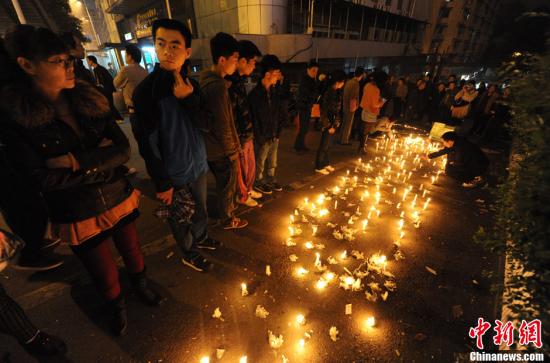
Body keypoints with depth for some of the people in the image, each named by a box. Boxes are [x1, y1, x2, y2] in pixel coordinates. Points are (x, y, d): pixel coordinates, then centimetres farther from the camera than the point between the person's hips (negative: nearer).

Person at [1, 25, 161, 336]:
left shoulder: (89, 100, -4)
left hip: (120, 199, 2)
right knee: (104, 272, 20)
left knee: (132, 250, 23)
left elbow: (123, 149, -12)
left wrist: (79, 161, -22)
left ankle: (141, 284, 53)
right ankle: (117, 304, 51)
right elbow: (44, 178, -18)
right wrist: (101, 161, -15)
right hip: (78, 216, -2)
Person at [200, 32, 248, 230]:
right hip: (223, 151, -9)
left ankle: (227, 207, 49)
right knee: (227, 187, 12)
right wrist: (232, 151, -12)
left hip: (212, 148, 9)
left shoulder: (208, 81, 5)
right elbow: (223, 127, -25)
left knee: (223, 185, 27)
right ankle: (228, 220, 34)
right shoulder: (217, 87, -25)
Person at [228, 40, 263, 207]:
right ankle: (242, 196, 35)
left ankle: (249, 189, 45)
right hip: (240, 138, -8)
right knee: (242, 170, 12)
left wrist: (251, 133, 16)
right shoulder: (230, 84, -24)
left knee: (251, 166, 23)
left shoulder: (240, 80, 6)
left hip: (248, 135, 9)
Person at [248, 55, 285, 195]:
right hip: (262, 138, -6)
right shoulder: (255, 94, -18)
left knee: (272, 161, 20)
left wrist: (278, 133, 2)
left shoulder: (274, 92, 5)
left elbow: (280, 114, 9)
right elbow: (254, 120, -18)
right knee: (260, 162, 12)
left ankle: (270, 179, 40)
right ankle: (258, 182, 32)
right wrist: (260, 138, -15)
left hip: (274, 136, 7)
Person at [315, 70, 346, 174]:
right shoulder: (329, 93, -17)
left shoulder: (336, 92, 8)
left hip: (333, 124, 8)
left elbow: (337, 109, 13)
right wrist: (329, 126, -14)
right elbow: (324, 111, -18)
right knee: (324, 145, 2)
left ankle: (326, 163, 31)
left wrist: (336, 124, 9)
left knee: (328, 144, 17)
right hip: (328, 124, -8)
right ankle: (319, 167, 14)